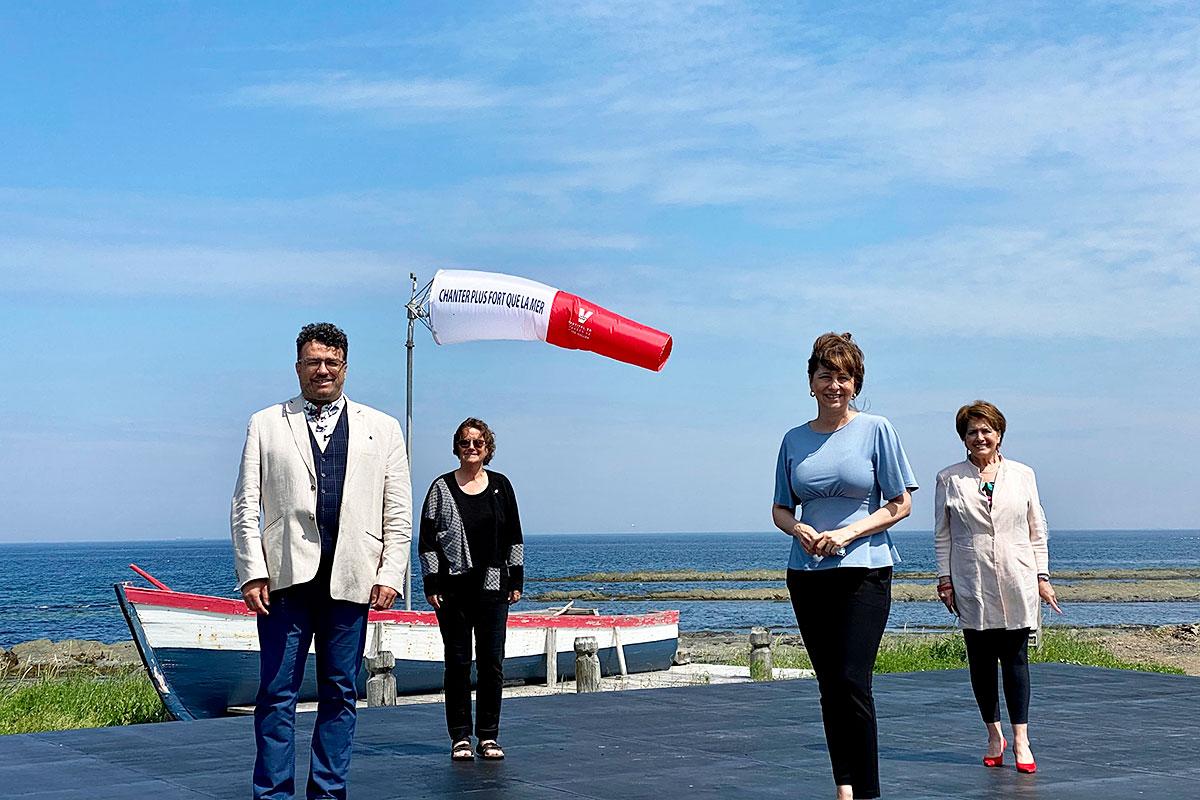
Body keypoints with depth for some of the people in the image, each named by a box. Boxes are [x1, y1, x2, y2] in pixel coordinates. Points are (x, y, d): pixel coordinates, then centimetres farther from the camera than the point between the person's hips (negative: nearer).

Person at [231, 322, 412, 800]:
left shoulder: (382, 429, 13)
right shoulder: (265, 425, 11)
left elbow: (398, 514, 9)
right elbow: (245, 507, 6)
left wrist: (390, 575, -1)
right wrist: (252, 573, -4)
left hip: (351, 579, 1)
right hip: (286, 577, -1)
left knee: (340, 693, 7)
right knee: (277, 693, 0)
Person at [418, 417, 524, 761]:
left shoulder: (500, 486, 8)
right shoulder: (442, 488, 2)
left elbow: (514, 538, 11)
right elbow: (427, 539, 1)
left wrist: (516, 580, 6)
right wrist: (431, 585, -5)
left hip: (493, 586, 2)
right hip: (454, 588, -2)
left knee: (492, 663, 2)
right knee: (458, 663, 3)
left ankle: (488, 736, 11)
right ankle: (460, 737, 10)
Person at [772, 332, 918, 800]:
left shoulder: (876, 430, -1)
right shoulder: (795, 440, 9)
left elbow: (901, 504, -1)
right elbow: (780, 509, 15)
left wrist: (848, 533, -13)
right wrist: (799, 529, -8)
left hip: (864, 571, -4)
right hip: (807, 573, 4)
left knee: (852, 683, -11)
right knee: (829, 686, 7)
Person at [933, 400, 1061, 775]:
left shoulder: (1023, 475, 8)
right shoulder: (949, 478, 5)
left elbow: (1037, 530, 10)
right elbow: (942, 534, 7)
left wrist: (1042, 577, 5)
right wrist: (944, 579, 2)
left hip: (1016, 583, 0)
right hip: (972, 586, 0)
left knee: (1015, 657, 0)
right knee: (981, 660, 5)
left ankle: (1020, 740, 3)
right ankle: (994, 736, 17)